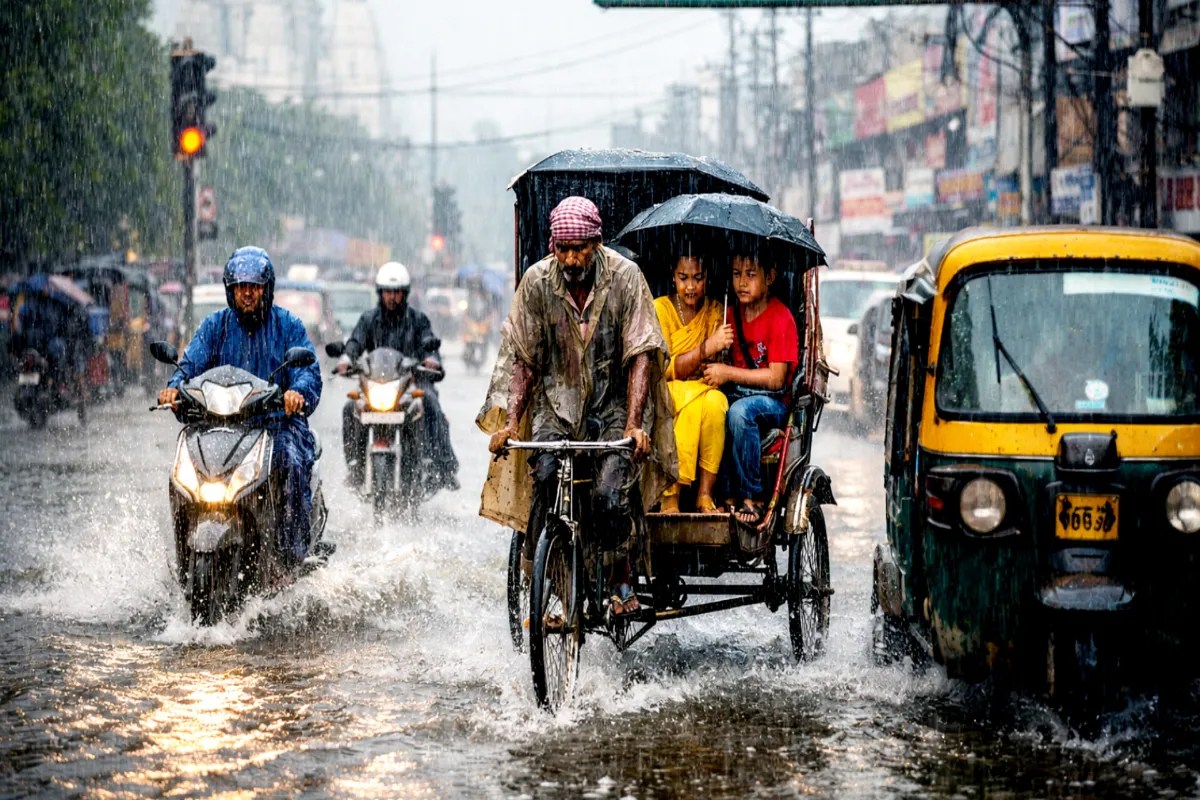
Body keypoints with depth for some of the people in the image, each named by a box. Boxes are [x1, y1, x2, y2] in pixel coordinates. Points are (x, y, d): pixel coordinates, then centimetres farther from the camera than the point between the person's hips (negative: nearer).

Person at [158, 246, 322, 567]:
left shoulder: (288, 325, 7)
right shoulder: (215, 325, 14)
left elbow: (308, 370, -5)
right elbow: (192, 362, 1)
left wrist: (298, 391, -30)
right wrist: (175, 386, -23)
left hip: (278, 420, -2)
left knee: (293, 462, -32)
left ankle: (294, 550, -29)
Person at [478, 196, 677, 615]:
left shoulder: (625, 277, -11)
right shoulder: (537, 282, -6)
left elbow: (642, 355, -13)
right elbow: (522, 360, 1)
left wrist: (634, 424, -23)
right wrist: (509, 422, -11)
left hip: (613, 406, -2)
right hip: (557, 403, 2)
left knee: (610, 493, -22)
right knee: (545, 477, -24)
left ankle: (621, 580, 2)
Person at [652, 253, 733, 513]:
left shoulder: (714, 310, 8)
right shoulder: (660, 309, -4)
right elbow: (664, 370, -11)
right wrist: (707, 348, -24)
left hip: (704, 391, 3)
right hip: (665, 394, -3)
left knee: (716, 401, -33)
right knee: (694, 398, -36)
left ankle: (705, 494, -30)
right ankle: (670, 497, -34)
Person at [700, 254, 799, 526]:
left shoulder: (780, 317, -8)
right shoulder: (733, 314, 12)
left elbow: (776, 378, -13)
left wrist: (728, 373, -17)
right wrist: (714, 370, -8)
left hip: (773, 402, -5)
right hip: (737, 394, 5)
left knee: (740, 410, -38)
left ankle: (752, 498, -26)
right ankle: (728, 493, -23)